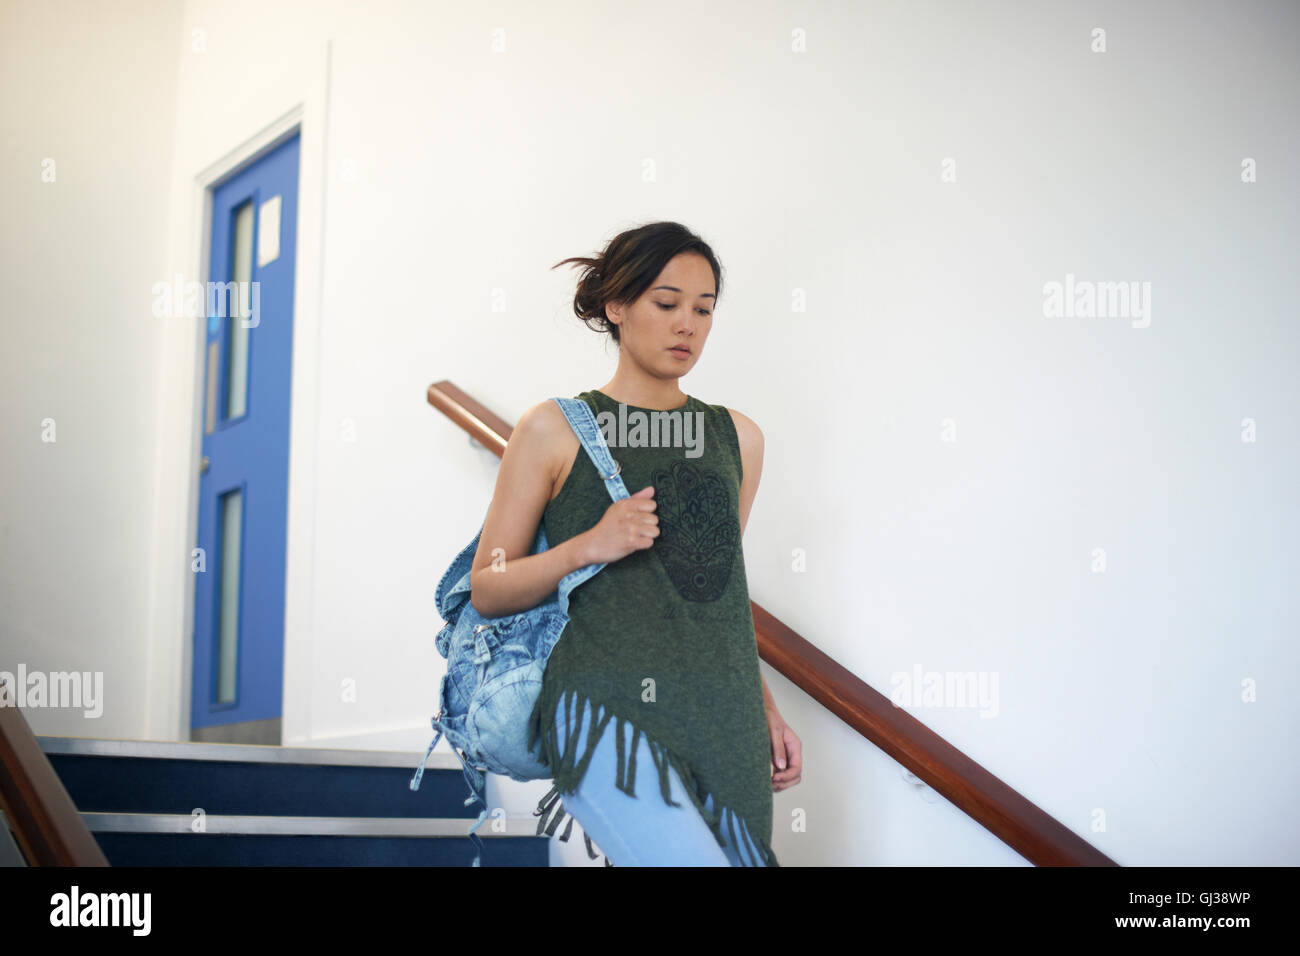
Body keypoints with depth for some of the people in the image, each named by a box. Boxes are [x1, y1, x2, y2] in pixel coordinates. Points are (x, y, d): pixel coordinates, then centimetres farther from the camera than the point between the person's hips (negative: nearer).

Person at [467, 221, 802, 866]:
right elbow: (486, 590, 5)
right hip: (607, 712, -5)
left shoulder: (737, 437, 17)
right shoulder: (554, 431, 4)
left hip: (723, 726, 5)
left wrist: (763, 707, 23)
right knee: (689, 856, -25)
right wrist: (585, 548, -10)